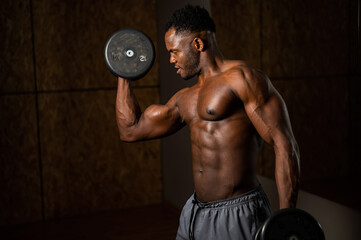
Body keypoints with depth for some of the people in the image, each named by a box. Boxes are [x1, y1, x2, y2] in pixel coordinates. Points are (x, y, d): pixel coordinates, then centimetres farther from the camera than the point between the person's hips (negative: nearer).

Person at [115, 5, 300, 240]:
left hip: (238, 217, -8)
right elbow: (131, 129, 18)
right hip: (195, 213, 8)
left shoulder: (242, 77, -11)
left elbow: (285, 146, -17)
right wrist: (123, 74, 21)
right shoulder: (186, 98, 13)